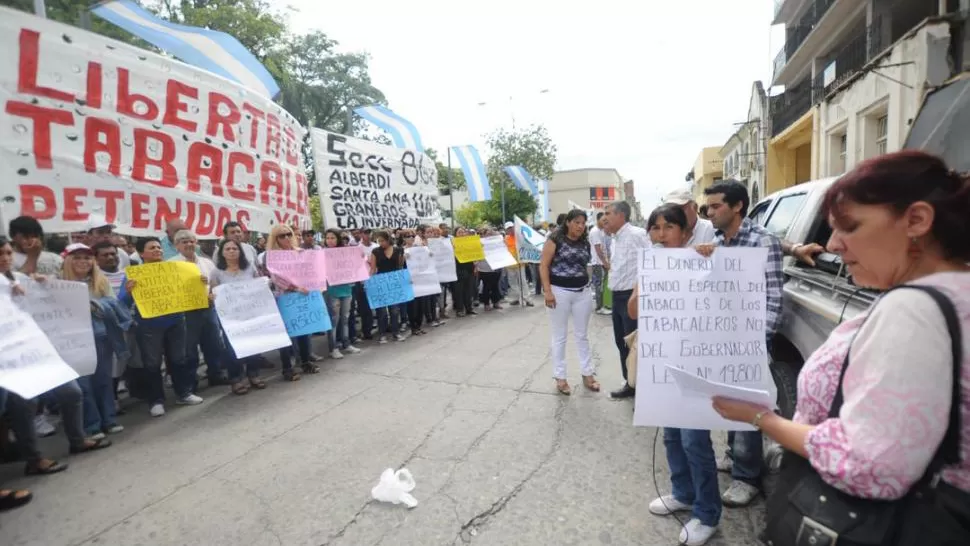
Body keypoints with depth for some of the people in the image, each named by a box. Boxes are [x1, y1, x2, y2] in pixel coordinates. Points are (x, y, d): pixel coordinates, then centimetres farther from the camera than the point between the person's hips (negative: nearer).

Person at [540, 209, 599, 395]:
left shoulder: (585, 242, 9)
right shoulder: (555, 239, -7)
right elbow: (543, 266, -10)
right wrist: (547, 291, -17)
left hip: (583, 292, 5)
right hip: (560, 292, -4)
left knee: (582, 335, 13)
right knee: (560, 336, 5)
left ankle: (588, 374, 24)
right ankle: (560, 377, 15)